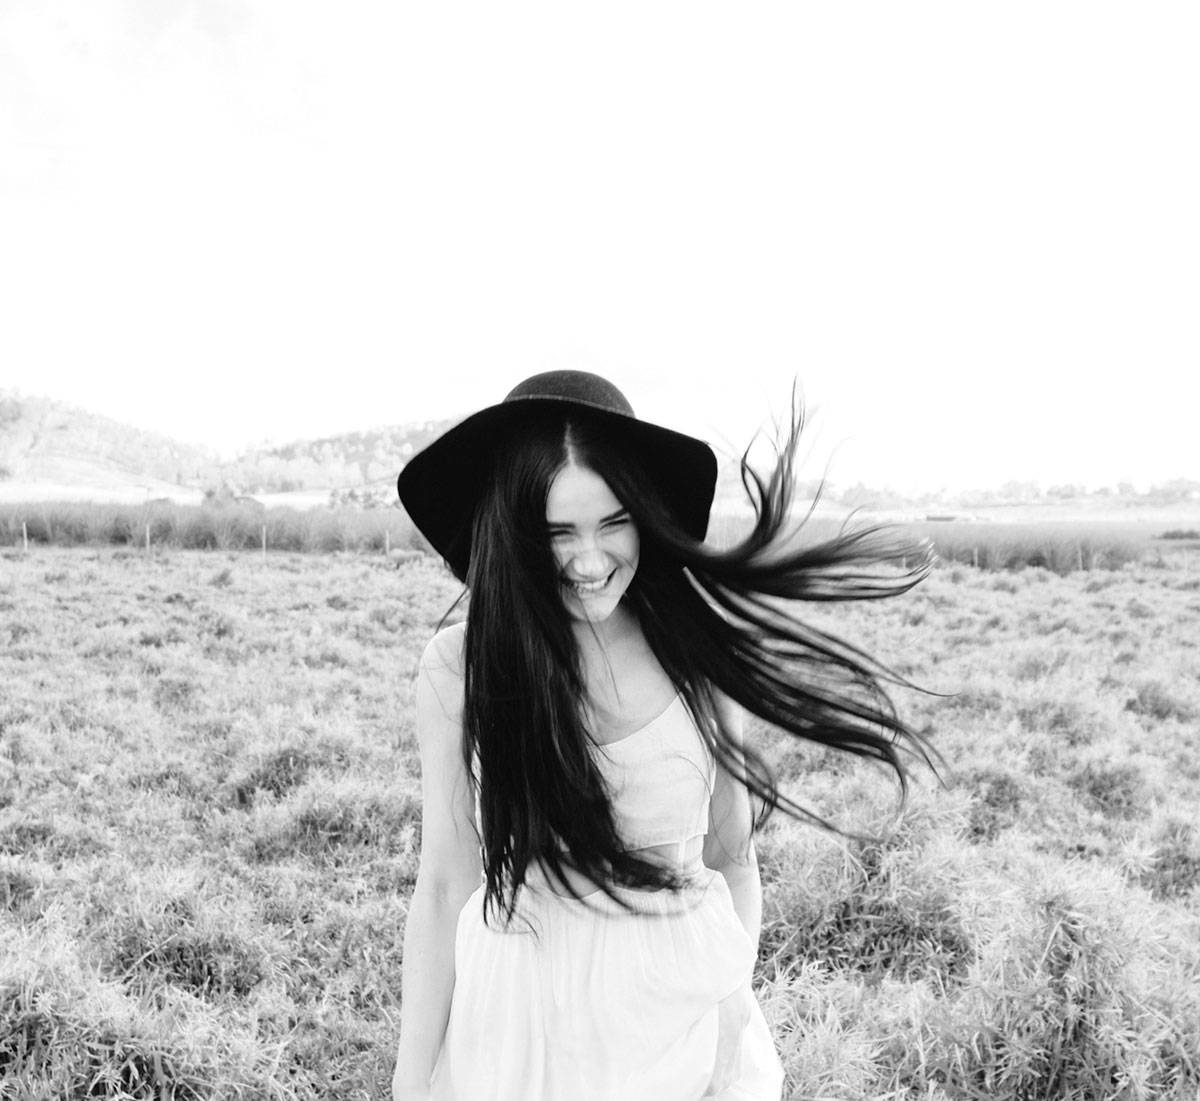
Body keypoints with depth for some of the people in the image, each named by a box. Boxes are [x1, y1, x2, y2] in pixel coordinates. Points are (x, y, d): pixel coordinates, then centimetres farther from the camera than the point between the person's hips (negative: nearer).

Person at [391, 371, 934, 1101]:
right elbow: (443, 890, -6)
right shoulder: (458, 668, -12)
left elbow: (733, 865, 1)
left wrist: (737, 1041, -4)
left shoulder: (699, 657, -9)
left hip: (680, 1026, 1)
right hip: (515, 1027, 0)